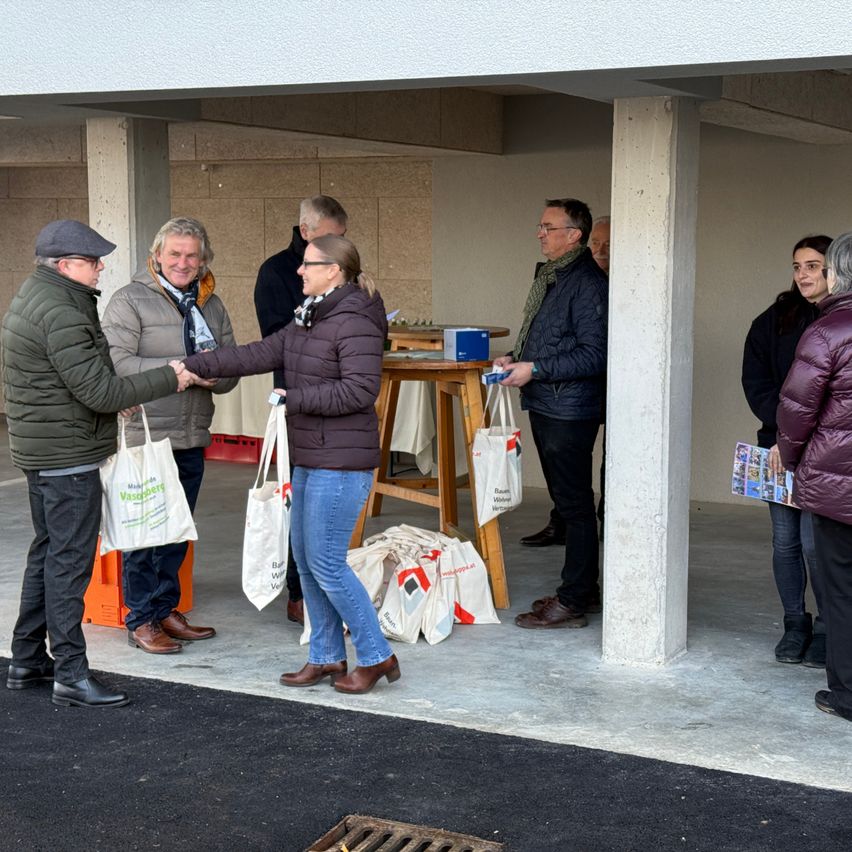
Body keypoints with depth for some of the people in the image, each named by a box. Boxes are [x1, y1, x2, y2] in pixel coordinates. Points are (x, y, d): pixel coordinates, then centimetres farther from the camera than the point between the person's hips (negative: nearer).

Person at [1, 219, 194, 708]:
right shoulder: (60, 314, -21)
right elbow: (99, 390, -23)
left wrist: (115, 396, 9)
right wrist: (169, 379, -16)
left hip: (41, 449, 11)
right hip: (68, 455, -11)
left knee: (49, 553, 18)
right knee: (70, 561, -6)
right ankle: (72, 677, -2)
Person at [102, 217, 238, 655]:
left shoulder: (211, 305, 13)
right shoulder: (130, 301, -5)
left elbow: (230, 374, 11)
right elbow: (118, 364, -17)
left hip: (192, 439, 6)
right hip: (144, 436, -6)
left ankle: (166, 609, 27)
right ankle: (140, 620, 11)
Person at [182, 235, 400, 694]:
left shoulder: (354, 323, -16)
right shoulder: (307, 320, 14)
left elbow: (359, 389, -24)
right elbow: (259, 354, 12)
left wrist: (294, 398, -18)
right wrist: (194, 366, 7)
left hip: (341, 465, -10)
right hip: (310, 459, 10)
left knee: (326, 563, -7)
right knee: (305, 559, 13)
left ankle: (376, 656, 6)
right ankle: (326, 657, 23)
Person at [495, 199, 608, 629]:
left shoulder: (587, 283, -15)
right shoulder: (550, 277, 15)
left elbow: (594, 355, -21)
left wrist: (536, 369, -20)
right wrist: (516, 359, 9)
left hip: (570, 410, -10)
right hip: (545, 406, 10)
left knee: (574, 504, -4)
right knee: (567, 501, 16)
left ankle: (572, 603, 2)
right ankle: (583, 588, 27)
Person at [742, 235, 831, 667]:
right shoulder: (775, 319, 6)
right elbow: (755, 380, 2)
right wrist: (782, 431, -11)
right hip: (779, 446, 3)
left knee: (814, 542, -5)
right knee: (784, 540, 7)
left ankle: (826, 628, 11)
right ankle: (795, 624, 22)